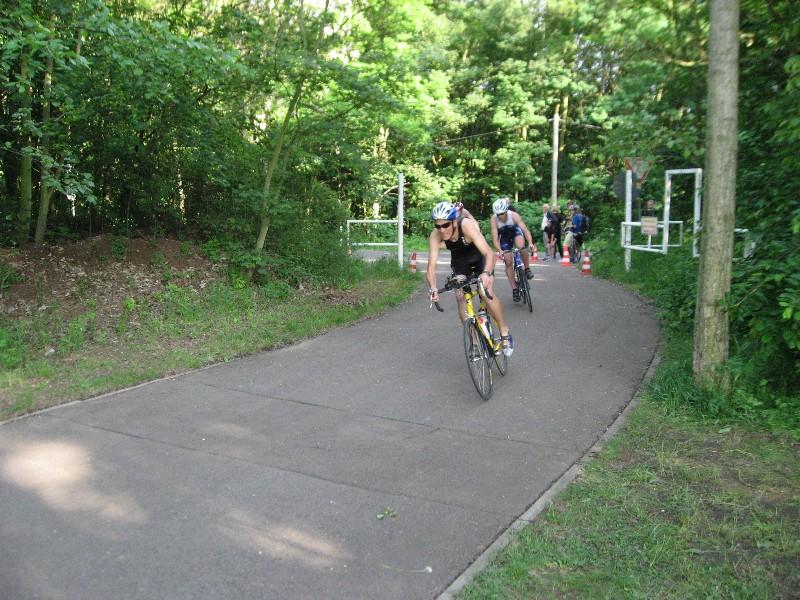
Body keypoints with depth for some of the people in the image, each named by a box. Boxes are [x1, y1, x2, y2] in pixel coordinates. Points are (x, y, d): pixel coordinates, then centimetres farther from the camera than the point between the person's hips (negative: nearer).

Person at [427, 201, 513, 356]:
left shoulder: (467, 225, -38)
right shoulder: (435, 235, -28)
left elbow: (489, 253, -47)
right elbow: (431, 266, -32)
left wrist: (486, 273, -65)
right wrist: (433, 288, -50)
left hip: (480, 258, -3)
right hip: (459, 263, 4)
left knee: (486, 293, -23)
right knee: (460, 297, -11)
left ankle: (505, 332, -4)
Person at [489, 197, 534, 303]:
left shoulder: (514, 215, -30)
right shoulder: (494, 219, -28)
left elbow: (525, 229, -35)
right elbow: (495, 236, -30)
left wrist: (530, 243, -51)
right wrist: (499, 250, -46)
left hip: (516, 231, -1)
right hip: (504, 236, 1)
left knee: (521, 247, -35)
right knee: (508, 262, -6)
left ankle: (527, 268, -10)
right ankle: (514, 289, 2)